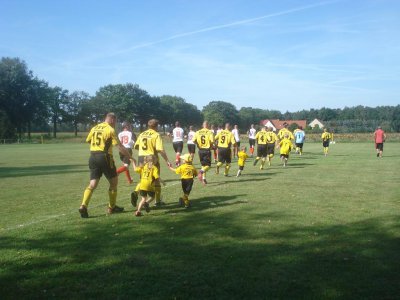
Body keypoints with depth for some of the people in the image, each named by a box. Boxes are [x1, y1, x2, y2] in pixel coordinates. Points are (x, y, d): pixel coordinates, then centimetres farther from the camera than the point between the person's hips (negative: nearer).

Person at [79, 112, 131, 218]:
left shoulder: (94, 128, 12)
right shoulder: (110, 130, -7)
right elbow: (120, 146, -12)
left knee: (93, 184, 7)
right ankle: (112, 207, 18)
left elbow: (88, 140, 24)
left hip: (93, 157, 6)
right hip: (104, 157, -6)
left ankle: (84, 206, -10)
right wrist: (130, 157, -8)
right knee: (114, 182, 11)